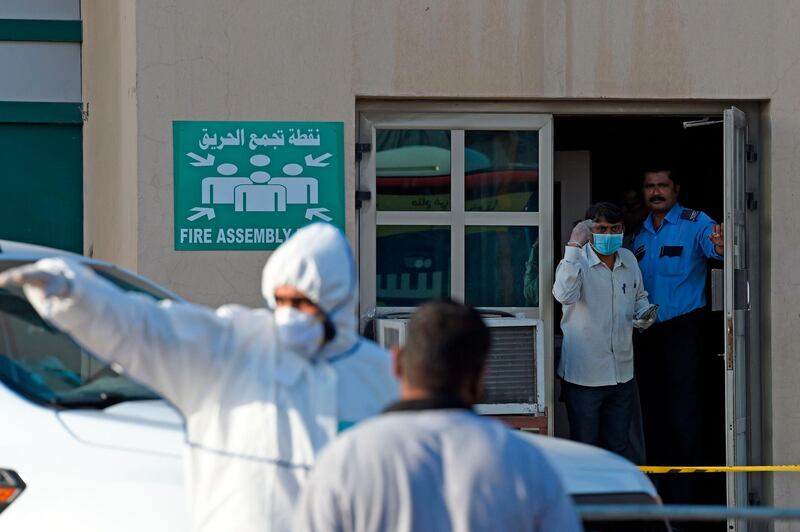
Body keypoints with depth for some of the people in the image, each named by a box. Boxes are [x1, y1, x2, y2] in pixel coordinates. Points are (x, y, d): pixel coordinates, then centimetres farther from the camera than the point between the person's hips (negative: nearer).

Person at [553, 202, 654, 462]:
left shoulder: (629, 260, 8)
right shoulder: (577, 261, -10)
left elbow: (639, 296, 26)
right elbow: (564, 295, -32)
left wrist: (644, 314, 2)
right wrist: (574, 246, -31)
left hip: (622, 373, 5)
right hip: (584, 374, -5)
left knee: (619, 445, 15)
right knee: (584, 449, 5)